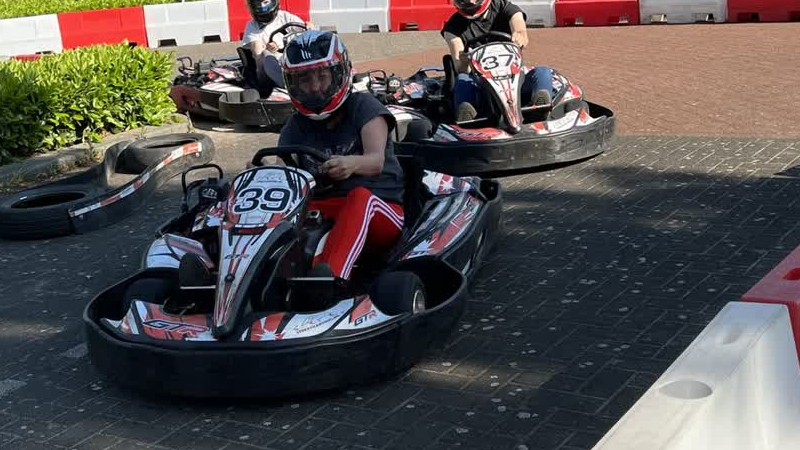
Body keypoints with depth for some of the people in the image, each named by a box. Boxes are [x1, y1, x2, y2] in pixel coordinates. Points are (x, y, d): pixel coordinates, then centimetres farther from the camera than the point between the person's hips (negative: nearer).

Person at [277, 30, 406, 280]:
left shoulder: (362, 107, 2)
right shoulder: (297, 128, 14)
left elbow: (376, 161, -15)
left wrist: (352, 164, -38)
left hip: (383, 214, -3)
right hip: (327, 215, 3)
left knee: (359, 196, -37)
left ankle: (330, 275, -62)